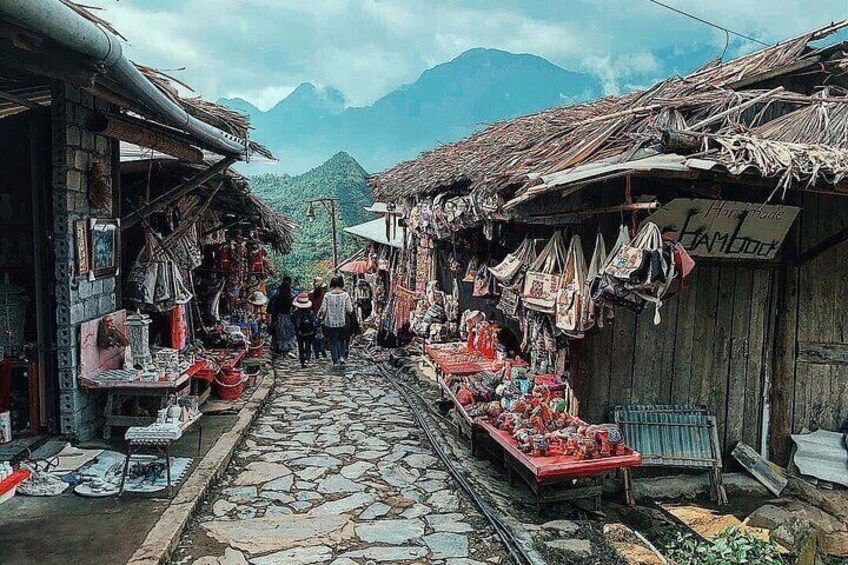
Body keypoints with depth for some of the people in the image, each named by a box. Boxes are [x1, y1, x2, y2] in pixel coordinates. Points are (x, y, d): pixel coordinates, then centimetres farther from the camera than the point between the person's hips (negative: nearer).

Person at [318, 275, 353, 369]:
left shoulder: (327, 295, -9)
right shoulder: (345, 295, -9)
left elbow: (323, 309, -9)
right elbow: (349, 310, -8)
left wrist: (319, 316, 9)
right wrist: (351, 304, 11)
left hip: (330, 323, -1)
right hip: (342, 322, 1)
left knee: (333, 342, 9)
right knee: (341, 339, 23)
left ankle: (335, 362, 10)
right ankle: (341, 356, 8)